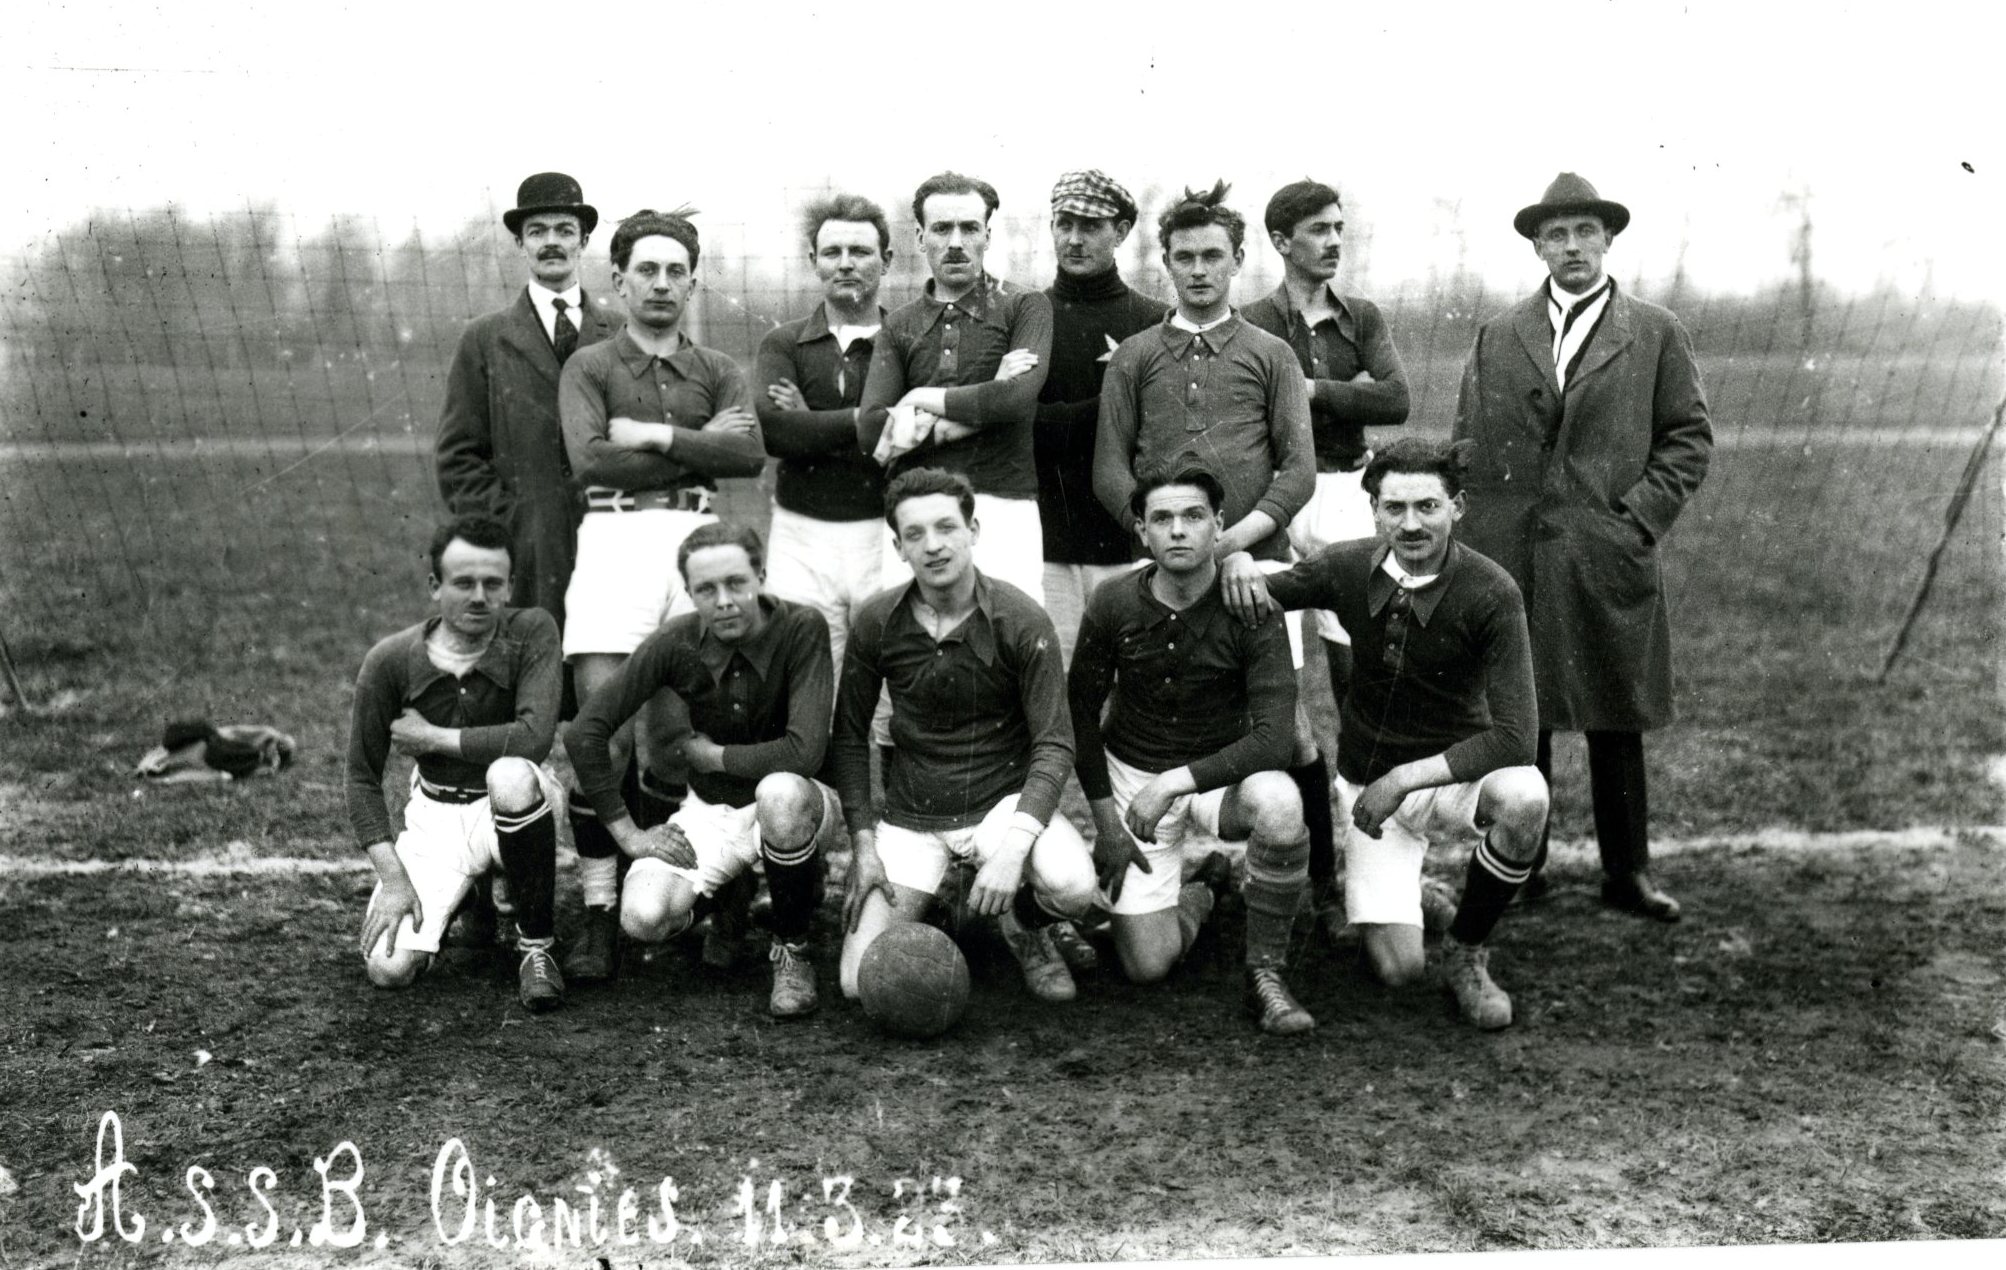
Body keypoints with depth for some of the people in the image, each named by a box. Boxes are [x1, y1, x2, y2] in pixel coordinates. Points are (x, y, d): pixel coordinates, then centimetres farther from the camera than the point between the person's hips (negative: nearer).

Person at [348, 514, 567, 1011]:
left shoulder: (532, 631, -17)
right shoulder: (390, 661, -11)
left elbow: (534, 737, -31)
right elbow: (362, 778, -4)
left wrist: (431, 737, -19)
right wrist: (393, 877, -13)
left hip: (516, 806, -2)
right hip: (435, 815, 2)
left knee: (510, 773, -39)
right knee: (388, 967, -17)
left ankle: (535, 946, -18)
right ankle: (465, 899, 20)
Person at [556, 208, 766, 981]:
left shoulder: (718, 372, 19)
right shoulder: (589, 367, 13)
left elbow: (750, 454, -1)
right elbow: (590, 458, -5)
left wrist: (654, 435, -6)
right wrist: (699, 446, 0)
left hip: (698, 535, 2)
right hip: (615, 535, -2)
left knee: (681, 735, -3)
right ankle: (599, 912, -5)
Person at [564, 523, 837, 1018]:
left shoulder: (801, 629, -22)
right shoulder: (675, 643, -14)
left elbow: (805, 751, -31)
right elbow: (584, 733, -10)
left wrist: (712, 755, -16)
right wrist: (627, 833, -9)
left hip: (791, 806, -3)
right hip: (709, 811, 3)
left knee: (779, 792, -41)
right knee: (642, 919, -23)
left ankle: (792, 953, -13)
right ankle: (726, 892, 17)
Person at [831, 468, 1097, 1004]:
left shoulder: (1021, 620, -12)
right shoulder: (877, 623, -5)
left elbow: (1054, 744, -12)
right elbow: (849, 738, 5)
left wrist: (1014, 847, -26)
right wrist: (864, 843, -5)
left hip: (1004, 798, -1)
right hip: (909, 815, 2)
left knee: (1073, 887, -32)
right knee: (862, 982, -11)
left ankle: (1024, 926, 7)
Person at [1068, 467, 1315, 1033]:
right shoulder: (1113, 604, -11)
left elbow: (1274, 739, -24)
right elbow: (1081, 711, 2)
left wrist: (1175, 782, -28)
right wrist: (1105, 819, -2)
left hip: (1218, 774, -1)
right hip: (1131, 776, 1)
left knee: (1278, 800, -38)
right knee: (1146, 965, -11)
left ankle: (1266, 975, -16)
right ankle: (1199, 885, 26)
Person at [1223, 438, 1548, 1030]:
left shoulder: (1491, 593, -20)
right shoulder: (1348, 568, -10)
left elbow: (1512, 737, -25)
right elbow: (1264, 595, 7)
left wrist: (1403, 778, -26)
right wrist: (1238, 560, -16)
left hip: (1454, 775, -1)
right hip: (1369, 782, 1)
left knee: (1524, 798, -37)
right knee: (1396, 968, -11)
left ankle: (1466, 952, -8)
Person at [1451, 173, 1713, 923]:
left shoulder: (1656, 334, 7)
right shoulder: (1496, 339, 11)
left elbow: (1689, 437, 6)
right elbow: (1466, 444, 10)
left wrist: (1642, 517, -6)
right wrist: (1473, 539, 1)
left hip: (1608, 558, -1)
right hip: (1508, 558, 1)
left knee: (1616, 721, 5)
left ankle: (1627, 872, 15)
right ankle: (1520, 865, 16)